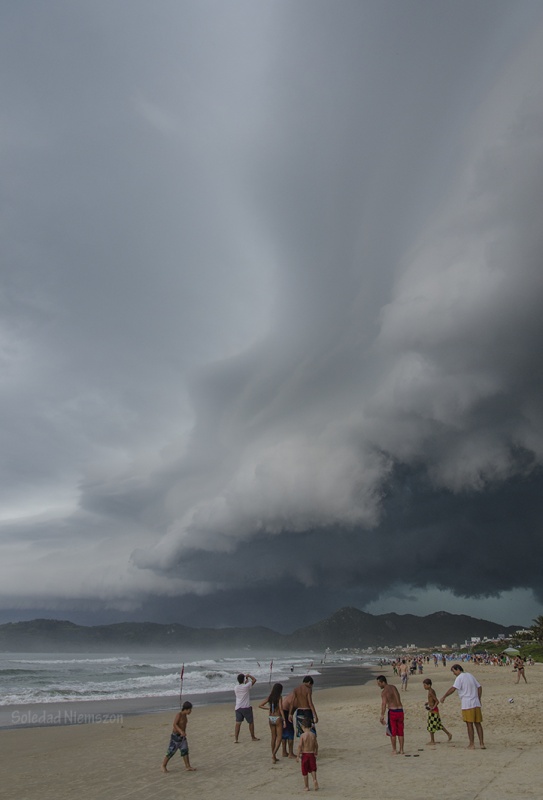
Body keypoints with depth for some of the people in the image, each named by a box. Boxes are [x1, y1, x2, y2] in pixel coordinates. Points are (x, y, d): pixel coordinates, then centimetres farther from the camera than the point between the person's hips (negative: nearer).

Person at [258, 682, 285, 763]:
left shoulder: (270, 697, 4)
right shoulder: (279, 697, -11)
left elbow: (260, 705, 6)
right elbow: (280, 709, -20)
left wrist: (268, 708, 13)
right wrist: (284, 720, -18)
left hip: (270, 718, 5)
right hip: (277, 718, -5)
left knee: (273, 737, 16)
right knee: (279, 737, 2)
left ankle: (274, 756, 22)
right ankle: (273, 754, -12)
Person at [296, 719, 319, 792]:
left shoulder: (302, 735, -13)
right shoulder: (313, 735, -3)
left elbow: (300, 746, -15)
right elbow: (316, 745, 4)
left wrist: (298, 756, -7)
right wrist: (316, 753, 20)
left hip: (304, 754, -3)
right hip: (312, 754, 3)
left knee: (305, 772, 11)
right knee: (313, 769, 19)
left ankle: (306, 786, 18)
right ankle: (314, 780, -4)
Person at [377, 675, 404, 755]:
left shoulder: (384, 691, -11)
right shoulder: (394, 687, 11)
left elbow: (384, 704, -22)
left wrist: (382, 716, -25)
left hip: (392, 712, -6)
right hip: (400, 711, 6)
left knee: (392, 733, 8)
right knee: (400, 732, 15)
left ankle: (394, 750, 13)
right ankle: (401, 750, 19)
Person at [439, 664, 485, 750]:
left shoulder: (460, 678, -8)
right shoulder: (470, 675, 15)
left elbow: (453, 689, -18)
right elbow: (479, 687, 17)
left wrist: (444, 697, -14)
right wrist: (479, 700, 20)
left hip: (467, 705, -7)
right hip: (476, 704, 7)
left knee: (469, 724, 0)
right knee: (478, 723, 11)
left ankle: (472, 744, 3)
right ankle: (481, 743, 12)